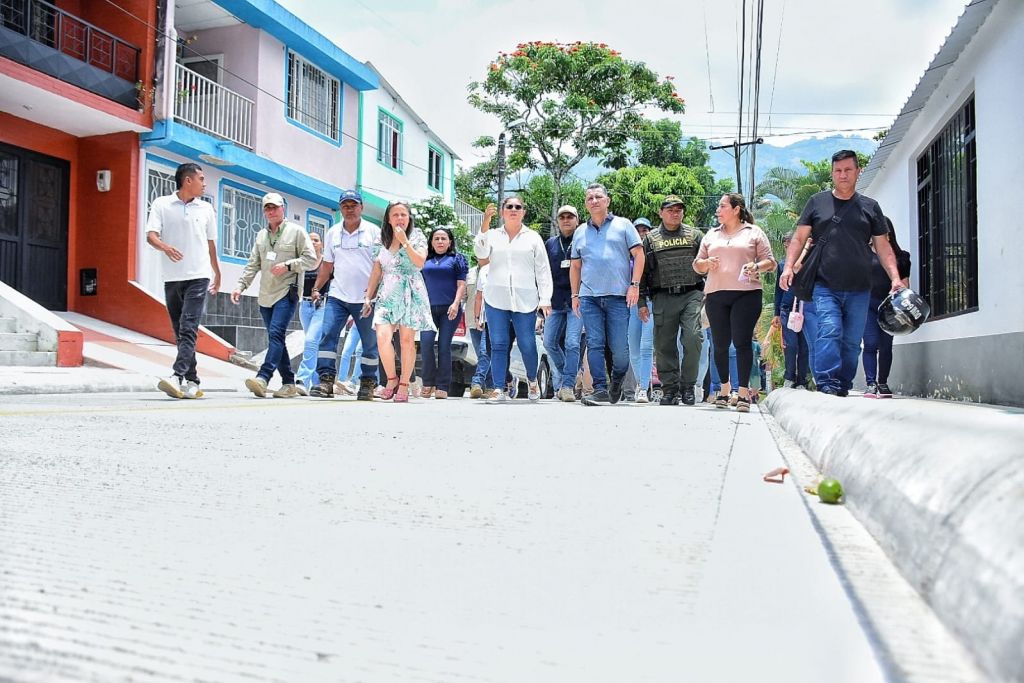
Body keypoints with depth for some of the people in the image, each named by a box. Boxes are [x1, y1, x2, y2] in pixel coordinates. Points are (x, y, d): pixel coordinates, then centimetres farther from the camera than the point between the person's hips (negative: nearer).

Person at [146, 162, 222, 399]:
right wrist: (165, 247, -27)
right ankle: (191, 382, 9)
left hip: (199, 276, 0)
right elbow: (151, 235, -5)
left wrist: (217, 273, 28)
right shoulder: (161, 204, 5)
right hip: (172, 277, 1)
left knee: (189, 328, -14)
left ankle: (177, 376, -23)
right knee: (180, 332, 4)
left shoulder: (206, 209, 12)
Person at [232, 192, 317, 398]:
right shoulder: (260, 236, 19)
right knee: (276, 339, 6)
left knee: (276, 333, -20)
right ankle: (289, 383, 11)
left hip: (287, 292, -7)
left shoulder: (296, 231, 2)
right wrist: (241, 285, 8)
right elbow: (253, 265, 19)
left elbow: (311, 260, -3)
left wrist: (288, 265, -14)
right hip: (266, 295, 7)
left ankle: (263, 377, -29)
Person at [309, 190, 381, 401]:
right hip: (337, 296, 3)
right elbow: (327, 264, 17)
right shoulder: (333, 233, 11)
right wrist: (317, 288, 11)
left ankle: (367, 383, 14)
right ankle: (326, 380, -8)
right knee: (327, 335, -10)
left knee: (370, 342, 3)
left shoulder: (374, 232, 0)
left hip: (366, 298, -2)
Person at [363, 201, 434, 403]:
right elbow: (376, 271, 14)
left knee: (407, 340, -3)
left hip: (411, 294, -2)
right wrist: (368, 297, 11)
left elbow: (420, 262, -12)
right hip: (387, 294, 2)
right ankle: (391, 379, 4)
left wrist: (404, 241, -14)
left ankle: (403, 385, 6)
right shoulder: (383, 241, 13)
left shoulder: (417, 237, 5)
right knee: (382, 337, -15)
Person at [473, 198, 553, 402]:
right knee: (498, 345, -3)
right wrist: (485, 224, -13)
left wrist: (545, 299, 0)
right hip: (496, 299, 1)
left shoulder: (533, 238, 13)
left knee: (527, 345, -2)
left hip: (525, 300, -1)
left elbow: (543, 270, 9)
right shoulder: (492, 235, 14)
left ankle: (532, 380, 25)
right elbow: (481, 253, -5)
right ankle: (500, 389, 1)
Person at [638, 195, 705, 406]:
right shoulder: (651, 239, 13)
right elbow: (642, 271, 11)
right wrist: (642, 302, 5)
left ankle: (688, 386, 2)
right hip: (663, 298, 1)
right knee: (665, 345, 1)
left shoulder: (694, 235, 13)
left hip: (691, 295, -1)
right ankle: (670, 388, 12)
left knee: (693, 339, -12)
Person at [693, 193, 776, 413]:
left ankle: (743, 392, -6)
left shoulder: (754, 232, 11)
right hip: (715, 295, 4)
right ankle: (724, 386, 21)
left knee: (742, 341, -9)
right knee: (720, 344, 5)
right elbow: (697, 265, 21)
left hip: (746, 293, -3)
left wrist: (756, 267, -13)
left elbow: (770, 262, 8)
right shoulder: (711, 235, 20)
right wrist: (706, 263, -2)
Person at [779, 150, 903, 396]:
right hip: (825, 286, -2)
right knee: (829, 332, -18)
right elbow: (799, 238, 9)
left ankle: (843, 387, 13)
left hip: (859, 290, 2)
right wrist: (788, 266, -6)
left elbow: (883, 246, 13)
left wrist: (895, 278, 2)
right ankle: (827, 384, -19)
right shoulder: (817, 202, 11)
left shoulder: (870, 207, 14)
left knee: (852, 341, 4)